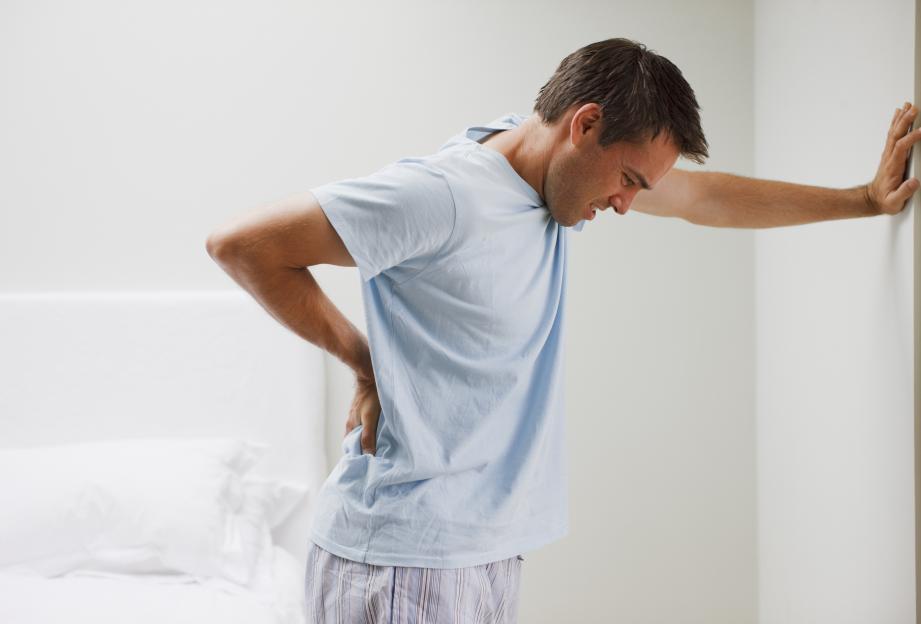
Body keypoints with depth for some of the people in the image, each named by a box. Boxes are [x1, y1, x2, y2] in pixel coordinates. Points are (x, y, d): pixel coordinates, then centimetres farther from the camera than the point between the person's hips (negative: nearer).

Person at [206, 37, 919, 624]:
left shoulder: (558, 173, 8)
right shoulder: (439, 195, -19)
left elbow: (706, 196, 21)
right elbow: (241, 244, -17)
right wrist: (364, 359, -10)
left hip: (490, 551, 8)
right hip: (404, 562, -8)